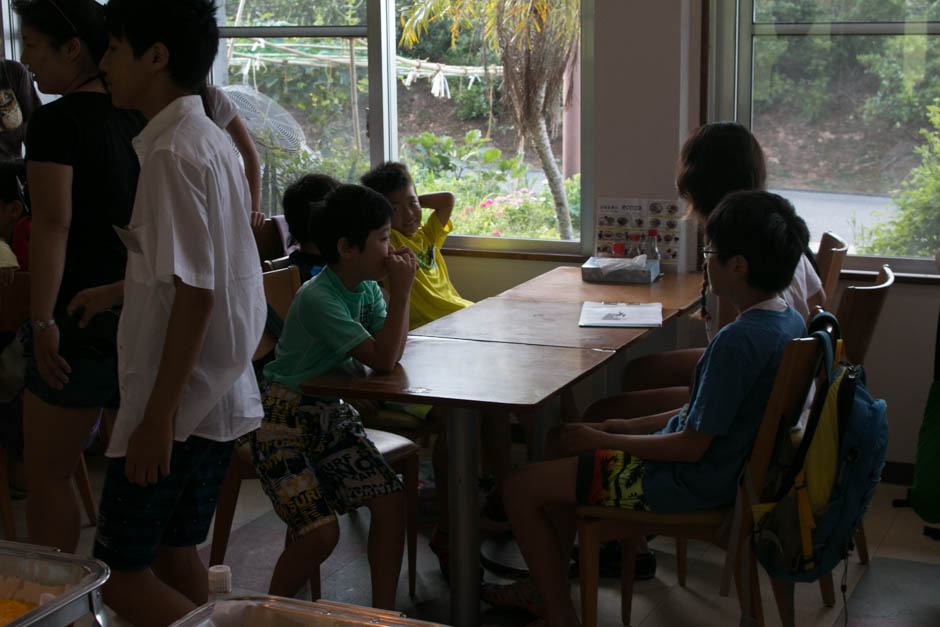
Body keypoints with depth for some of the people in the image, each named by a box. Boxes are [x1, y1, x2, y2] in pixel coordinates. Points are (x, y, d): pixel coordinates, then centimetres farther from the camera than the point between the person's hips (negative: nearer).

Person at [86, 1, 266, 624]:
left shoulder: (174, 153, -19)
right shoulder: (212, 139, 11)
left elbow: (195, 292, -23)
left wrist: (157, 415, -21)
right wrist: (116, 290, 31)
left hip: (178, 404, -9)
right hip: (220, 400, 9)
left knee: (119, 572, 0)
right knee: (173, 552, 17)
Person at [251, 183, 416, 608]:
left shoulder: (366, 288, 2)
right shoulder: (317, 298, -25)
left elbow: (395, 347, -6)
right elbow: (383, 359, -29)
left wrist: (401, 289, -13)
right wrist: (401, 290, -24)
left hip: (333, 414, 8)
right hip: (285, 418, -7)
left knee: (391, 500, -9)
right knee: (321, 533, -18)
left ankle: (384, 610, 5)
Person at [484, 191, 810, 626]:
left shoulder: (737, 340, -28)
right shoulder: (790, 320, 2)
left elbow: (691, 446, -25)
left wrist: (602, 440, -13)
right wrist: (632, 427, 10)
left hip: (689, 483, -10)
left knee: (520, 488, -4)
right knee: (574, 447, 27)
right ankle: (549, 585, 32)